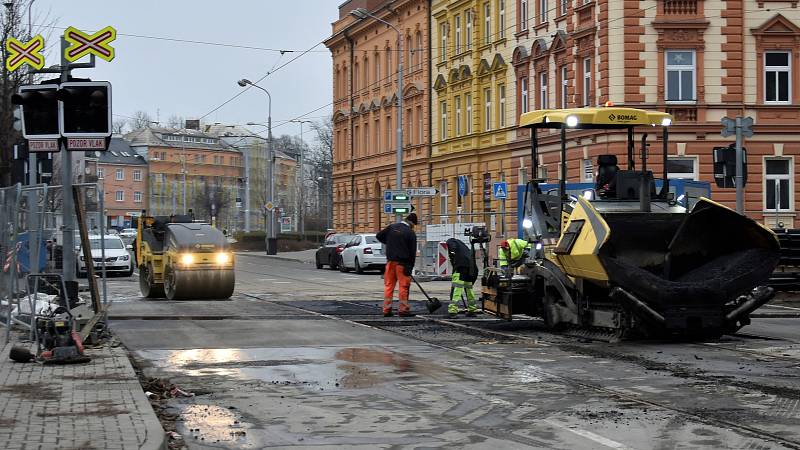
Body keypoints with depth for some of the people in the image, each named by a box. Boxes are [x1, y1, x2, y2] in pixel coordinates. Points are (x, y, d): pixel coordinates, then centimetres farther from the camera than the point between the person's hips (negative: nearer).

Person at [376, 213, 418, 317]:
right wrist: (410, 267, -2)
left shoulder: (392, 227, 4)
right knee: (403, 285, 2)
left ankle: (386, 309, 10)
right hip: (402, 262, -5)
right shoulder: (411, 233, -7)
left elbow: (379, 236, 12)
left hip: (390, 261, 5)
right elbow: (412, 252, -7)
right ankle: (403, 309, 3)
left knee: (389, 284, 9)